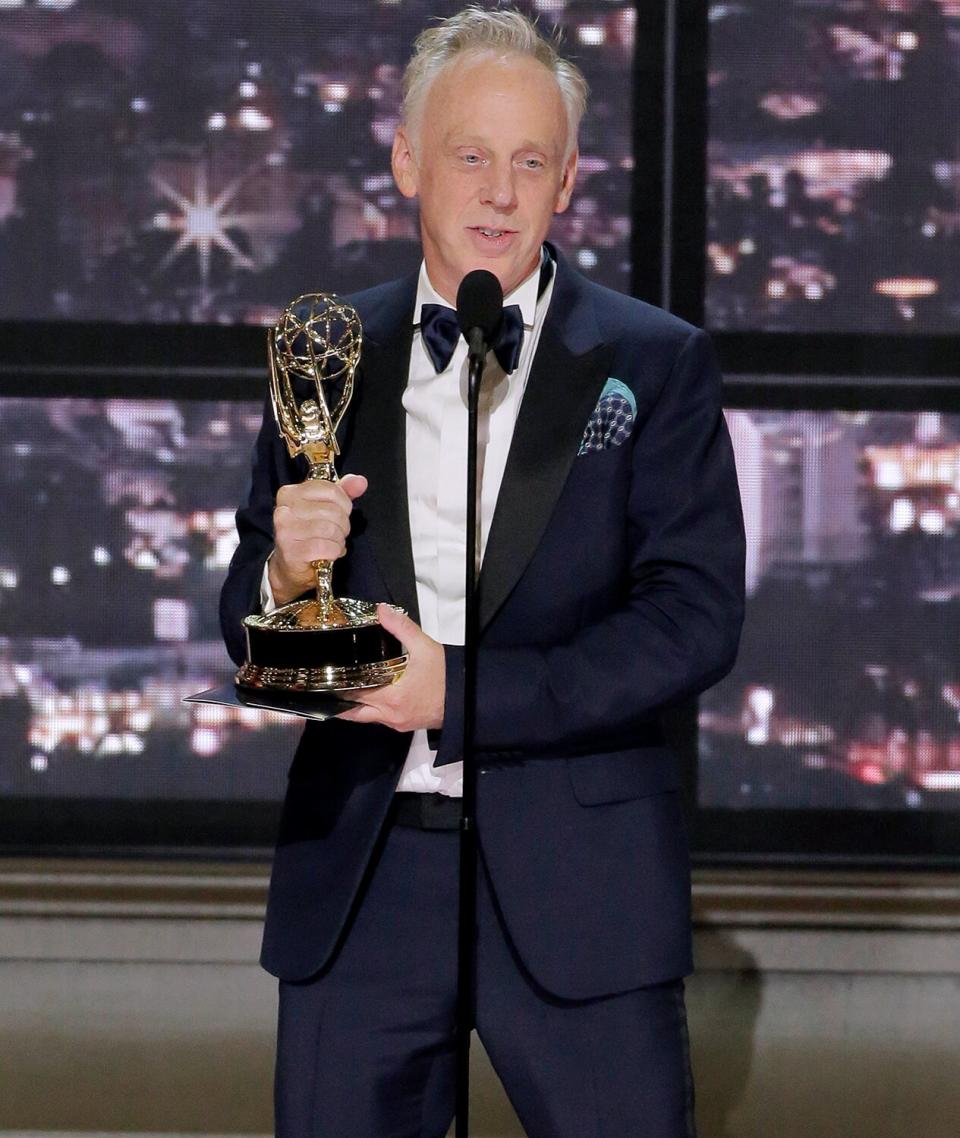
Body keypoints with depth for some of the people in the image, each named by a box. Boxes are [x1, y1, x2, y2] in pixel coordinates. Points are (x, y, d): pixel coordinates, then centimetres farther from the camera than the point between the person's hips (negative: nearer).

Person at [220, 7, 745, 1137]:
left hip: (574, 883, -2)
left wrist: (460, 691, -15)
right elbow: (249, 634, 14)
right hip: (359, 873, 3)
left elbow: (696, 618, -8)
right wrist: (285, 574, -11)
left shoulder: (653, 364, 2)